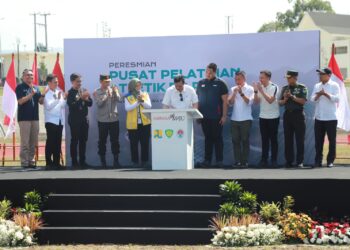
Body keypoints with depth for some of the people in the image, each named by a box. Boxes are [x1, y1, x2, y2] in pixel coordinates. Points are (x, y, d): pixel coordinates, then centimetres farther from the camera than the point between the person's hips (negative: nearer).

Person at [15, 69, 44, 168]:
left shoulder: (36, 88, 15)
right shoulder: (20, 87, -2)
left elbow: (41, 101, 11)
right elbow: (20, 101, -12)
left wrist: (44, 95, -8)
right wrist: (31, 94, -17)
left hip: (35, 117, 6)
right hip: (24, 118, -6)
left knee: (33, 142, 7)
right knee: (25, 142, -5)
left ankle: (31, 160, 15)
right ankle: (24, 162, -2)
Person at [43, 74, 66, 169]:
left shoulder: (59, 92, 12)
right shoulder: (46, 93, -6)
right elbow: (48, 106, -16)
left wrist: (64, 99, -1)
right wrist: (57, 99, -21)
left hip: (59, 121, 6)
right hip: (51, 121, -6)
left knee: (58, 143, 7)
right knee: (50, 142, -4)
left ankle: (56, 162, 12)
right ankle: (49, 163, -1)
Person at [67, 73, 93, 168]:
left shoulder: (84, 90, 9)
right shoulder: (70, 92, -7)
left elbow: (90, 103, 7)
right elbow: (71, 105, -18)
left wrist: (86, 99, -13)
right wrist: (81, 98, -23)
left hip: (84, 119, 5)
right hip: (75, 120, -5)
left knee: (83, 141, 8)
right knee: (74, 141, -2)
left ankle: (82, 161, 15)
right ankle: (74, 162, 3)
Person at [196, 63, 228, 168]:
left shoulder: (220, 83, -2)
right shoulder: (201, 83, 8)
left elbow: (225, 101, -3)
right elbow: (197, 99, 13)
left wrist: (224, 116, -9)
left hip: (216, 117, -3)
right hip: (204, 116, 3)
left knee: (217, 138, 2)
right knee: (207, 138, 9)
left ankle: (219, 161, 9)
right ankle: (207, 160, 13)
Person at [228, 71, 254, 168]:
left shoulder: (250, 89, -1)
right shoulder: (233, 89, 8)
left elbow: (249, 102, -12)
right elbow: (230, 103, 1)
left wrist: (241, 93, -19)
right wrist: (234, 93, -12)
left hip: (246, 119, -3)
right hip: (234, 119, 3)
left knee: (245, 140, 1)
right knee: (235, 140, 3)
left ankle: (245, 161, 5)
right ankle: (237, 161, 7)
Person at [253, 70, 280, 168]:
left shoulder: (274, 87, -11)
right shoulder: (260, 87, 3)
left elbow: (270, 100, -21)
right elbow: (256, 101, -1)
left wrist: (261, 90, -24)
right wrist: (255, 91, -15)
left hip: (273, 117, -4)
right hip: (262, 117, 4)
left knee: (273, 139, 1)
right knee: (264, 139, 6)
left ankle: (274, 160, 5)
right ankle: (264, 160, 9)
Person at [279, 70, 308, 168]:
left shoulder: (302, 87, -2)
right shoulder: (285, 88, 10)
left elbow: (303, 101, -12)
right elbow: (280, 103, 10)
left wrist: (292, 96, -16)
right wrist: (285, 99, -10)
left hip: (298, 114, -4)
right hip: (287, 115, 4)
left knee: (300, 139, -2)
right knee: (288, 139, 5)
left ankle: (300, 161, 3)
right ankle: (289, 161, 10)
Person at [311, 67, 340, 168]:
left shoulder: (334, 85, -3)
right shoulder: (317, 86, 11)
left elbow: (336, 99, -12)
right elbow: (312, 99, 4)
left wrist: (325, 94, -19)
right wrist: (318, 95, -16)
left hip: (331, 118, -4)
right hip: (318, 118, 4)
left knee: (332, 140, 2)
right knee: (318, 140, 4)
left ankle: (330, 161, 10)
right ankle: (318, 161, 10)